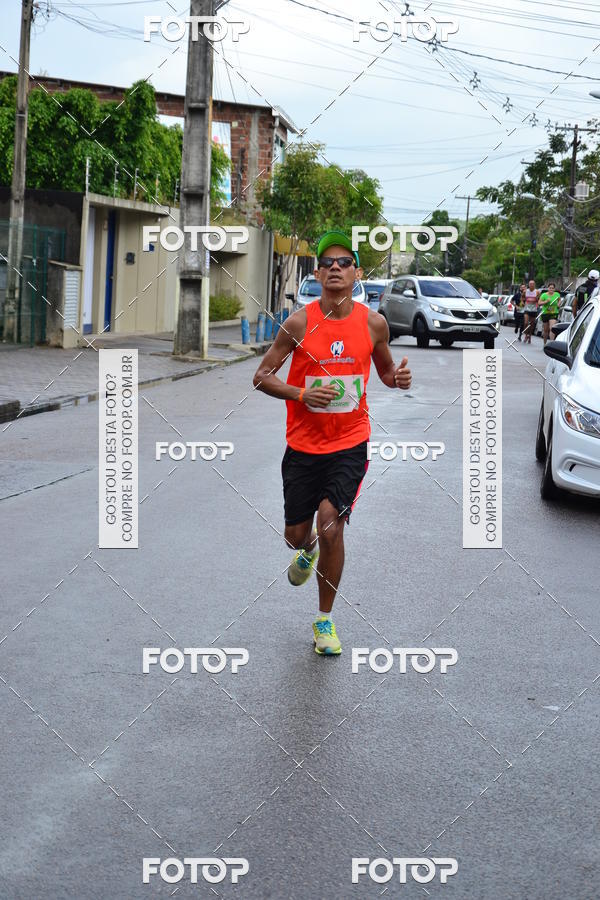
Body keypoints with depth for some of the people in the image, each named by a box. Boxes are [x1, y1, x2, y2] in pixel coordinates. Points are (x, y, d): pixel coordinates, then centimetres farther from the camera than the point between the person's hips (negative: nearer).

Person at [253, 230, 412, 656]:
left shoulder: (373, 323, -2)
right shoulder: (300, 322, -8)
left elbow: (385, 370, 14)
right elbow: (262, 377, -2)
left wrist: (398, 378, -9)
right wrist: (301, 394, -19)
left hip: (350, 444, -1)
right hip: (303, 444, 1)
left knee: (331, 524, -14)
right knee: (296, 533, 9)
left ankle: (325, 620, 6)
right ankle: (308, 551, 51)